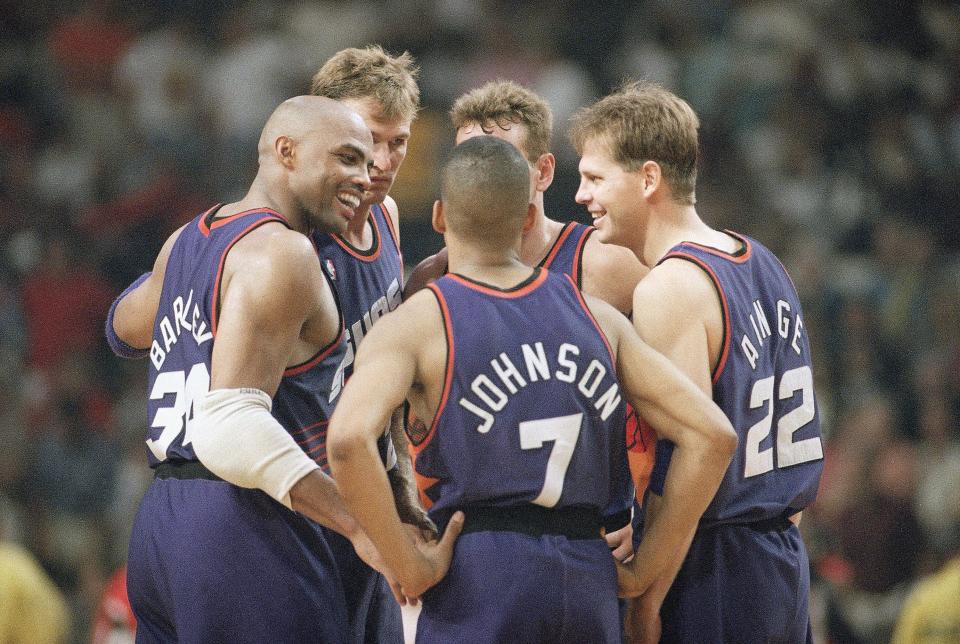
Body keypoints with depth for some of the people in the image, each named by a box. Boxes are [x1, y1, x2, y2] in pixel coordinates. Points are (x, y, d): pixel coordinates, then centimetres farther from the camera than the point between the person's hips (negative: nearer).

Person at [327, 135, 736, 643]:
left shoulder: (416, 324, 0)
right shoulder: (598, 317, 12)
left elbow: (348, 438, -19)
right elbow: (712, 434, 8)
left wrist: (408, 569, -10)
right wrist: (643, 570, 10)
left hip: (480, 574, -4)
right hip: (590, 579, 4)